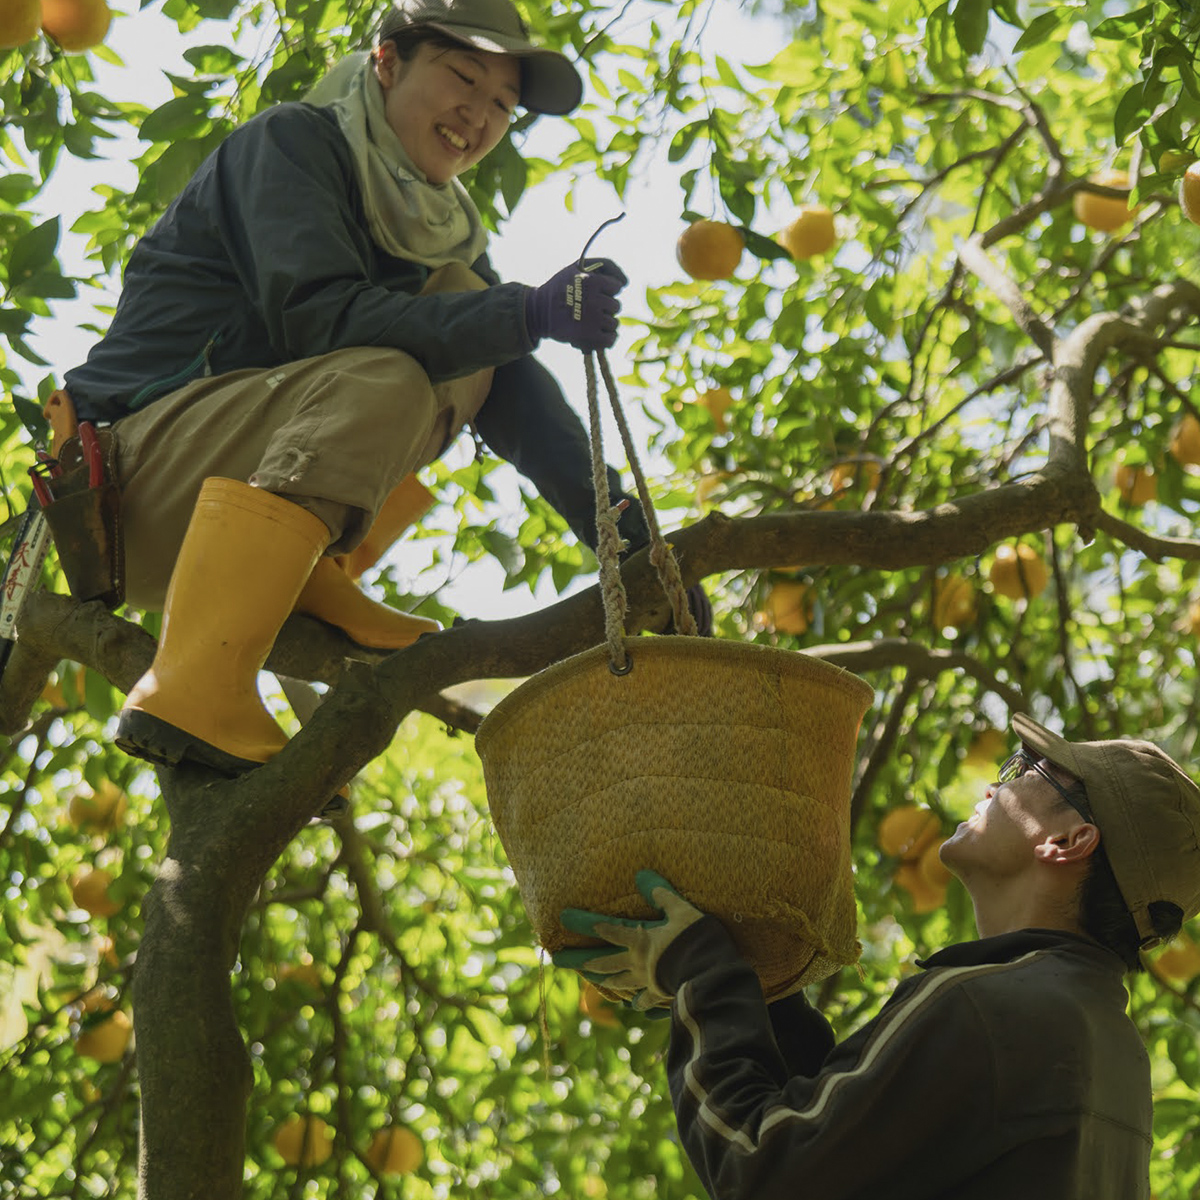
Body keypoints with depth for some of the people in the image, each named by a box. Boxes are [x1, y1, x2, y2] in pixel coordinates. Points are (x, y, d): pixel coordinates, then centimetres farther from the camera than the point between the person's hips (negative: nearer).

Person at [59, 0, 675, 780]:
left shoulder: (442, 230, 14)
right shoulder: (292, 141, -7)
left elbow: (512, 393, 4)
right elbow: (313, 312, -24)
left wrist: (621, 527, -11)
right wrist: (530, 315, -31)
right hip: (130, 460, -7)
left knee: (465, 323, -1)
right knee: (378, 382, -32)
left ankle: (311, 585, -8)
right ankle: (193, 692, -34)